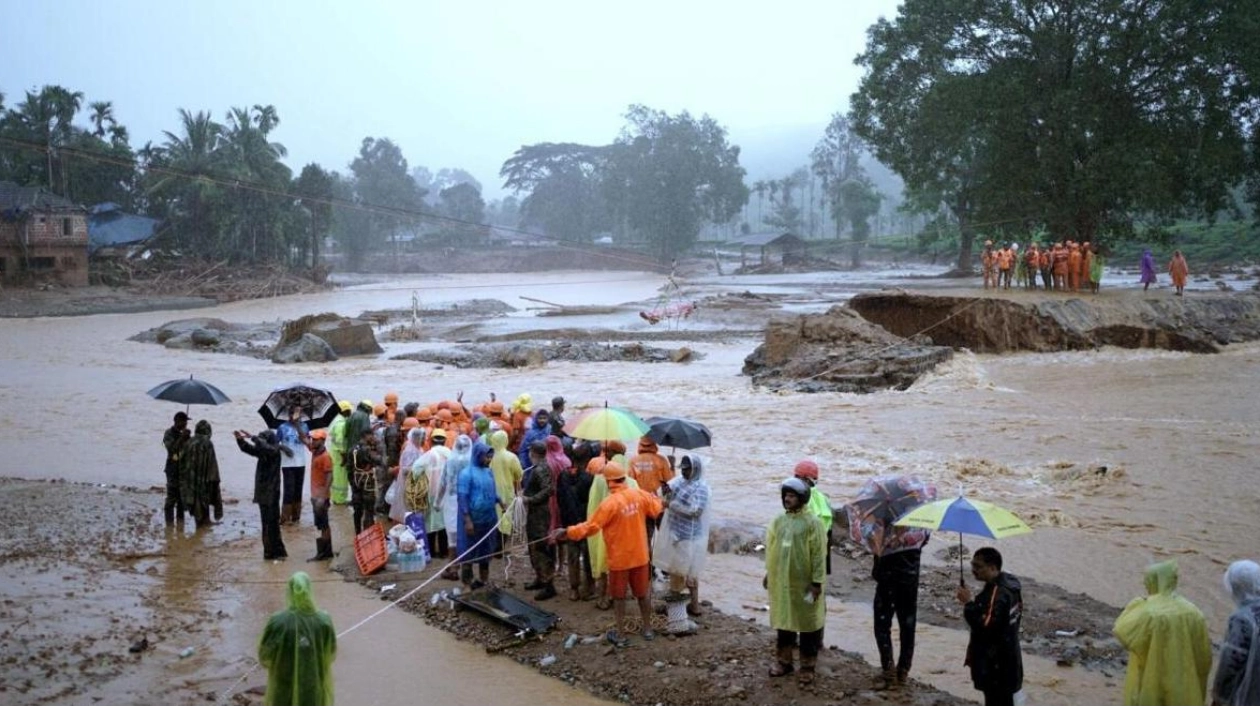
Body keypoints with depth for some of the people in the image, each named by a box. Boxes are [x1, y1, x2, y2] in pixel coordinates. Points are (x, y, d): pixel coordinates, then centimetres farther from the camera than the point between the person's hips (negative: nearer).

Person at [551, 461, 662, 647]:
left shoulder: (609, 503, -22)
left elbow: (590, 527, -21)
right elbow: (656, 508, 11)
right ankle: (648, 629, 30)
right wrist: (653, 498, 32)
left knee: (618, 596, 11)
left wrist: (566, 532, -12)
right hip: (639, 555, 4)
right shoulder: (640, 494, -8)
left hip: (619, 558, -4)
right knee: (643, 592, 19)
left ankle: (620, 635, 17)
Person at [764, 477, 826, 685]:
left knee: (807, 623, 5)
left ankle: (808, 667, 16)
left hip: (804, 583, -5)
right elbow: (771, 550, 13)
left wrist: (816, 582, -14)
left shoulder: (812, 523, -12)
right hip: (781, 582, 5)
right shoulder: (778, 521, 5)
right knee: (783, 621, 13)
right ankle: (784, 661, 26)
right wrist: (769, 573, 13)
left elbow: (818, 555, -12)